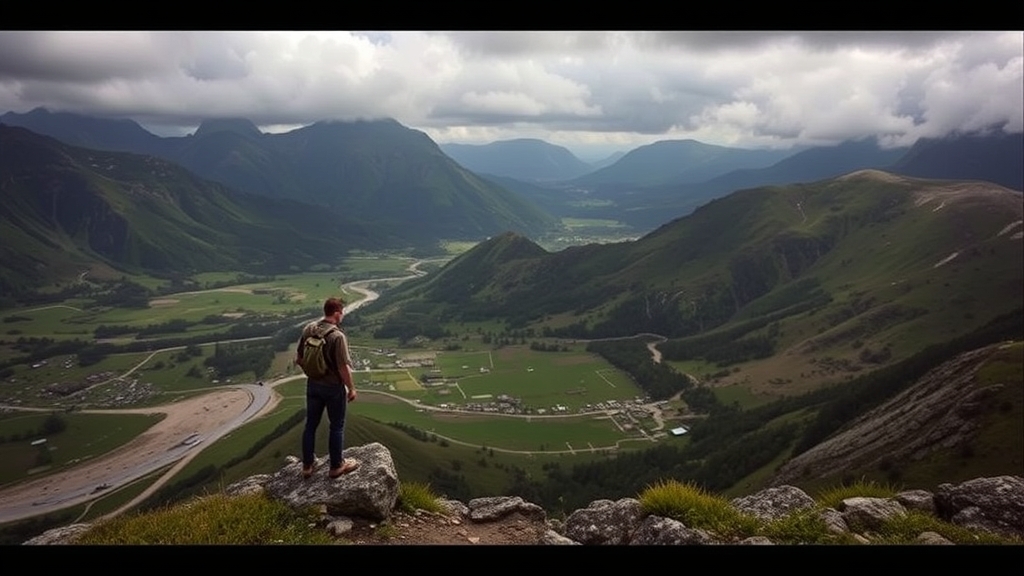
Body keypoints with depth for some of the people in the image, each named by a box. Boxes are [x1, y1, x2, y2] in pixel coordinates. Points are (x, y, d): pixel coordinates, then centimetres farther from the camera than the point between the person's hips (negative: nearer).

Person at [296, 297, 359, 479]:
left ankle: (307, 465, 31)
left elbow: (298, 358, 4)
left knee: (311, 425, 17)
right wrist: (351, 388, -9)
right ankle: (336, 466, 24)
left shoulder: (308, 329, -5)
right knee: (336, 426, 11)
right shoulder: (337, 336, -25)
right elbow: (344, 368, -23)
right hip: (333, 387, -6)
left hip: (313, 385, 6)